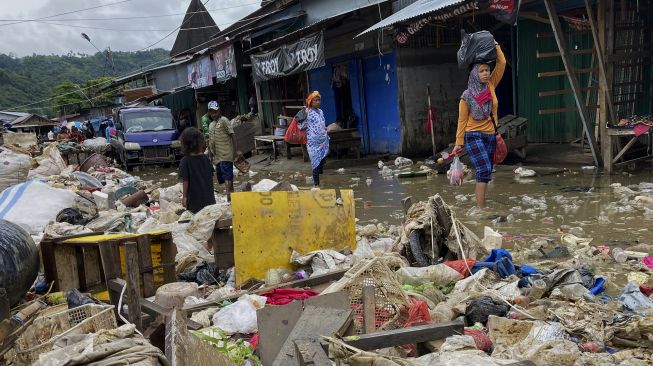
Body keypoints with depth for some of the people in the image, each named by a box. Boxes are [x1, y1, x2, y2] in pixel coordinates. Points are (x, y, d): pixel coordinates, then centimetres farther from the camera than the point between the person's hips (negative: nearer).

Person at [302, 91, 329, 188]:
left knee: (323, 161, 11)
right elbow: (301, 126, -13)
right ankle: (316, 184, 2)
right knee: (316, 162, -4)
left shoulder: (320, 111, 11)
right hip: (314, 143, -6)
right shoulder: (307, 113, -11)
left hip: (323, 141, 6)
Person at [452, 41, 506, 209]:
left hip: (490, 136, 6)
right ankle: (481, 208, -18)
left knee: (486, 172, 9)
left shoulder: (491, 86, 5)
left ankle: (480, 202, 18)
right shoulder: (467, 96, -7)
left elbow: (501, 64, 7)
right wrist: (459, 142, -6)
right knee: (484, 170, -18)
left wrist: (496, 47, 3)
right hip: (474, 136, -6)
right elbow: (462, 120, -4)